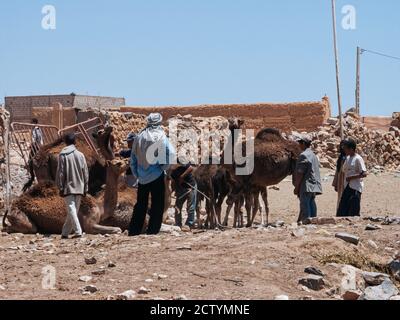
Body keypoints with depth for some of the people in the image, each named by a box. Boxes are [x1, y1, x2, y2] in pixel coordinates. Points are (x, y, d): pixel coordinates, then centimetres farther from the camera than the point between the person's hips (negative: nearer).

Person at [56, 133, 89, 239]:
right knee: (74, 210, 11)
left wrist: (60, 188, -1)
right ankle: (65, 232, 16)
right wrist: (85, 188, 13)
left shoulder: (63, 155, -5)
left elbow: (60, 172, -6)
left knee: (71, 209, -8)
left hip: (68, 187, -4)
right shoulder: (80, 155, 5)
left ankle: (78, 231, -22)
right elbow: (85, 173, 7)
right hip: (79, 187, 4)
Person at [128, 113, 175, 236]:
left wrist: (136, 174, 16)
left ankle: (133, 232, 16)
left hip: (142, 178, 5)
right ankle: (152, 232, -1)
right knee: (157, 206, 3)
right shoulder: (160, 136, -8)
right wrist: (163, 167, -8)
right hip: (156, 176, -5)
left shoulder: (139, 137, 6)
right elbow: (171, 153, -21)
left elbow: (133, 158, 9)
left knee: (140, 205, 14)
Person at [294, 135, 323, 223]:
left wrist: (296, 187, -10)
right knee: (312, 206, 9)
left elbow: (300, 173, -15)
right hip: (314, 187, 9)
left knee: (305, 207, -9)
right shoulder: (313, 155, 18)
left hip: (306, 186, -9)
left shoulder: (304, 155, -11)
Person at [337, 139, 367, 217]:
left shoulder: (358, 159, -11)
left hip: (355, 188, -8)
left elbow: (364, 174, -17)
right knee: (342, 212, 5)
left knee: (354, 212, -6)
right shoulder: (347, 158, 14)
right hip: (347, 187, 8)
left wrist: (351, 177, -17)